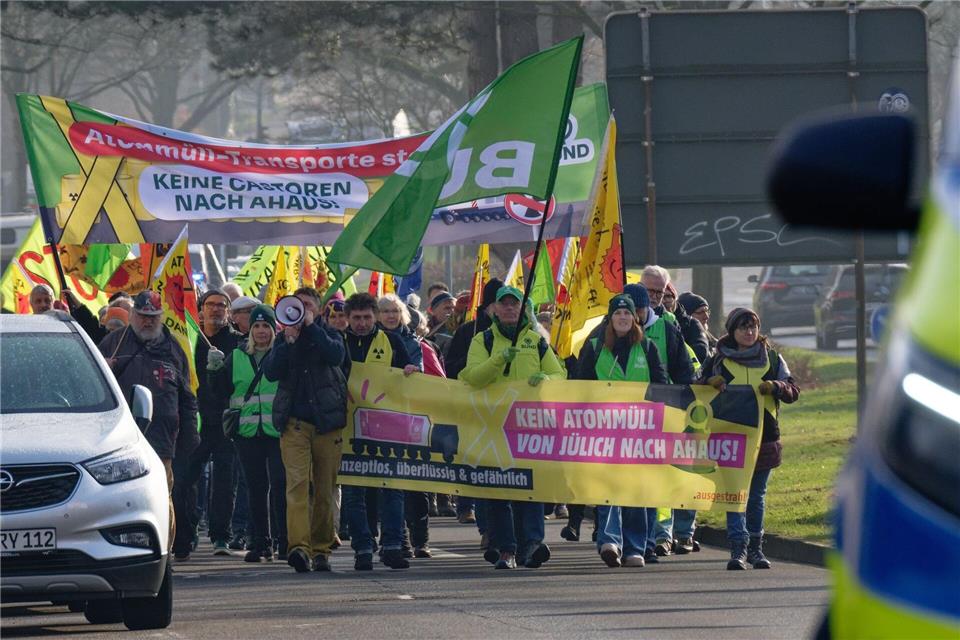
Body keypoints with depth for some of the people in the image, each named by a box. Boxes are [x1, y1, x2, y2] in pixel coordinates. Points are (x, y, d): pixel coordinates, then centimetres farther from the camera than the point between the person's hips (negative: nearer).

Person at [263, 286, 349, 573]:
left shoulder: (328, 334, 11)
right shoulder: (284, 339, 15)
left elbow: (336, 356, -12)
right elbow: (270, 372, -1)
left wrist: (310, 327, -10)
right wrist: (289, 340, -9)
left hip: (327, 422, 0)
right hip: (295, 423, 0)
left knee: (325, 489, 3)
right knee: (297, 482, -17)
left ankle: (321, 548, 11)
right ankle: (298, 546, -29)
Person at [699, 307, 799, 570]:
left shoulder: (772, 359, 11)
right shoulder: (719, 361, 9)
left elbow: (793, 391, 7)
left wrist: (775, 387, -14)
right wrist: (711, 383, -11)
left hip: (764, 435, 2)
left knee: (757, 495, 10)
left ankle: (755, 547, 19)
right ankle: (738, 547, -16)